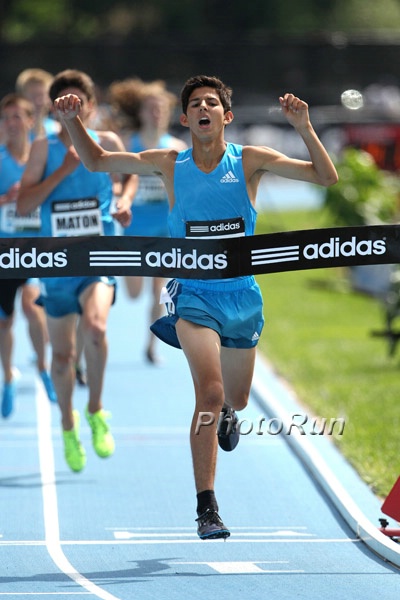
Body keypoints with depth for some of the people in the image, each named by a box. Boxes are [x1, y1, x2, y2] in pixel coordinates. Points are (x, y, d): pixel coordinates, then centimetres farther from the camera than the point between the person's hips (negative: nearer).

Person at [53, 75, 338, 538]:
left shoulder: (249, 162, -3)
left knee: (235, 399, 18)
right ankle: (206, 507, -19)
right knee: (210, 393, -21)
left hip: (242, 297, 2)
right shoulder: (169, 165, -1)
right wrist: (73, 122, -8)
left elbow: (326, 177, -9)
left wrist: (303, 128, -22)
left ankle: (226, 413, 58)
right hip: (195, 296, -2)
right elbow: (96, 161, 8)